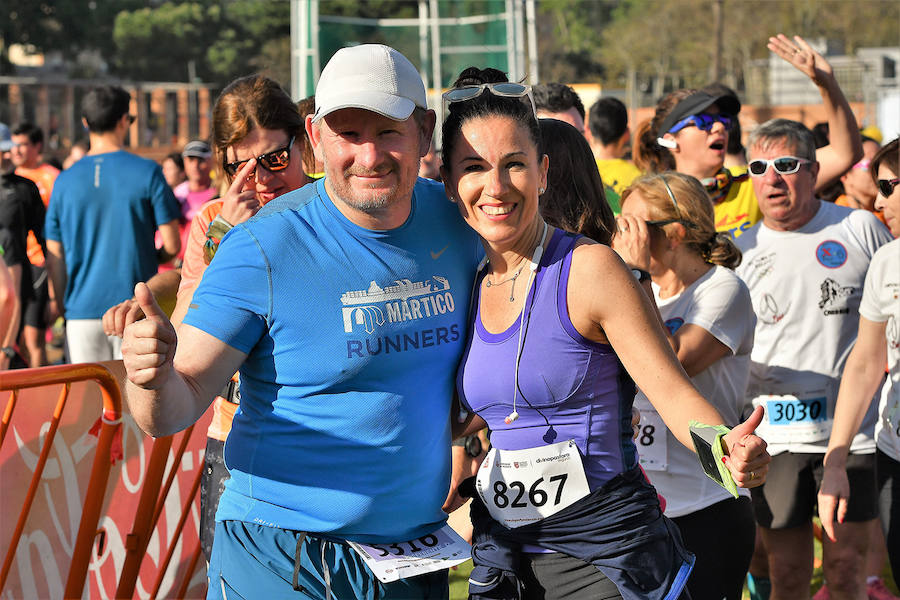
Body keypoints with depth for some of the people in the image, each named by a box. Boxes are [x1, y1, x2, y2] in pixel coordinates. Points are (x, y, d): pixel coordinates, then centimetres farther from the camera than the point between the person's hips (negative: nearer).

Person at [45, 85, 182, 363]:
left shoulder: (65, 181, 4)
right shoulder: (148, 173, -4)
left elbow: (54, 256, 6)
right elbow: (172, 246, -4)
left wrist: (62, 308, 15)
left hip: (81, 312, 2)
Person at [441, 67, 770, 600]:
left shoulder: (589, 268, -11)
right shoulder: (466, 286, 6)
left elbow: (673, 391, -14)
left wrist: (728, 450, -31)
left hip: (605, 550, -5)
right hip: (503, 551, 6)